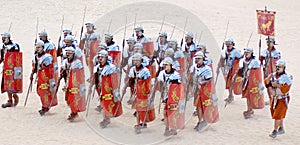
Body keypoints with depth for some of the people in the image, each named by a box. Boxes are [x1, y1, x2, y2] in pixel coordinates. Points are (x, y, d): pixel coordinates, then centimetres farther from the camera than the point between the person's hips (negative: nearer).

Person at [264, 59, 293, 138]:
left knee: (278, 115, -8)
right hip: (274, 98, 6)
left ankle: (275, 131, -3)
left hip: (282, 99, -6)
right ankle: (281, 129, 32)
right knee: (277, 115, 17)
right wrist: (268, 78, -17)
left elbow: (286, 88, -24)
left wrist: (277, 85, -26)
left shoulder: (286, 77, -15)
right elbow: (266, 84, 2)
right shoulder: (274, 75, 2)